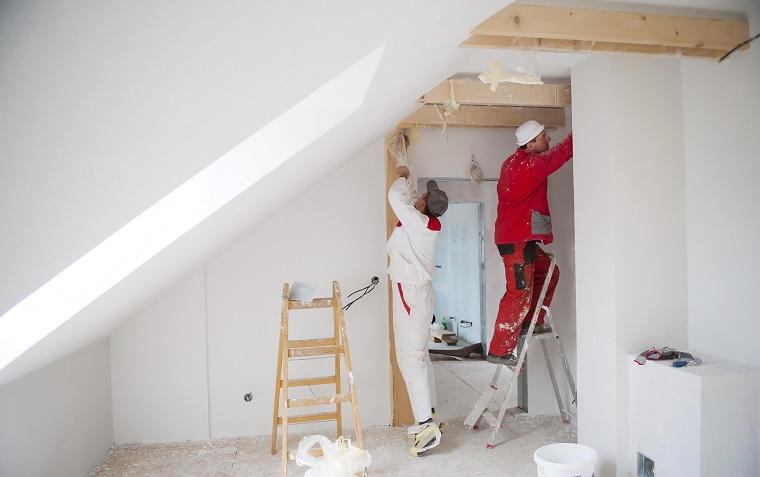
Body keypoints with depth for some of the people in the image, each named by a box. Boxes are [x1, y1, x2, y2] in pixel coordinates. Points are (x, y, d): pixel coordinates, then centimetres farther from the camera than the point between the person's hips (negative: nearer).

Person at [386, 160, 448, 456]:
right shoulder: (424, 223, 7)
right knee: (419, 355, 14)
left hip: (411, 294, -10)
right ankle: (428, 416, 22)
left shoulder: (420, 222, -16)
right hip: (415, 292, 10)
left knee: (410, 358, -11)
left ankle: (427, 425, -11)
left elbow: (395, 197, -14)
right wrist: (406, 177, 26)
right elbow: (409, 198, 25)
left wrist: (402, 177, 4)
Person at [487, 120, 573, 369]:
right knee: (519, 292, -8)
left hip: (521, 238, 10)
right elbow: (562, 152, -9)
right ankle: (499, 350, -3)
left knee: (548, 272, 21)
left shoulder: (513, 162, 15)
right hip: (518, 239, -10)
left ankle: (531, 322, 25)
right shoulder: (531, 164, -15)